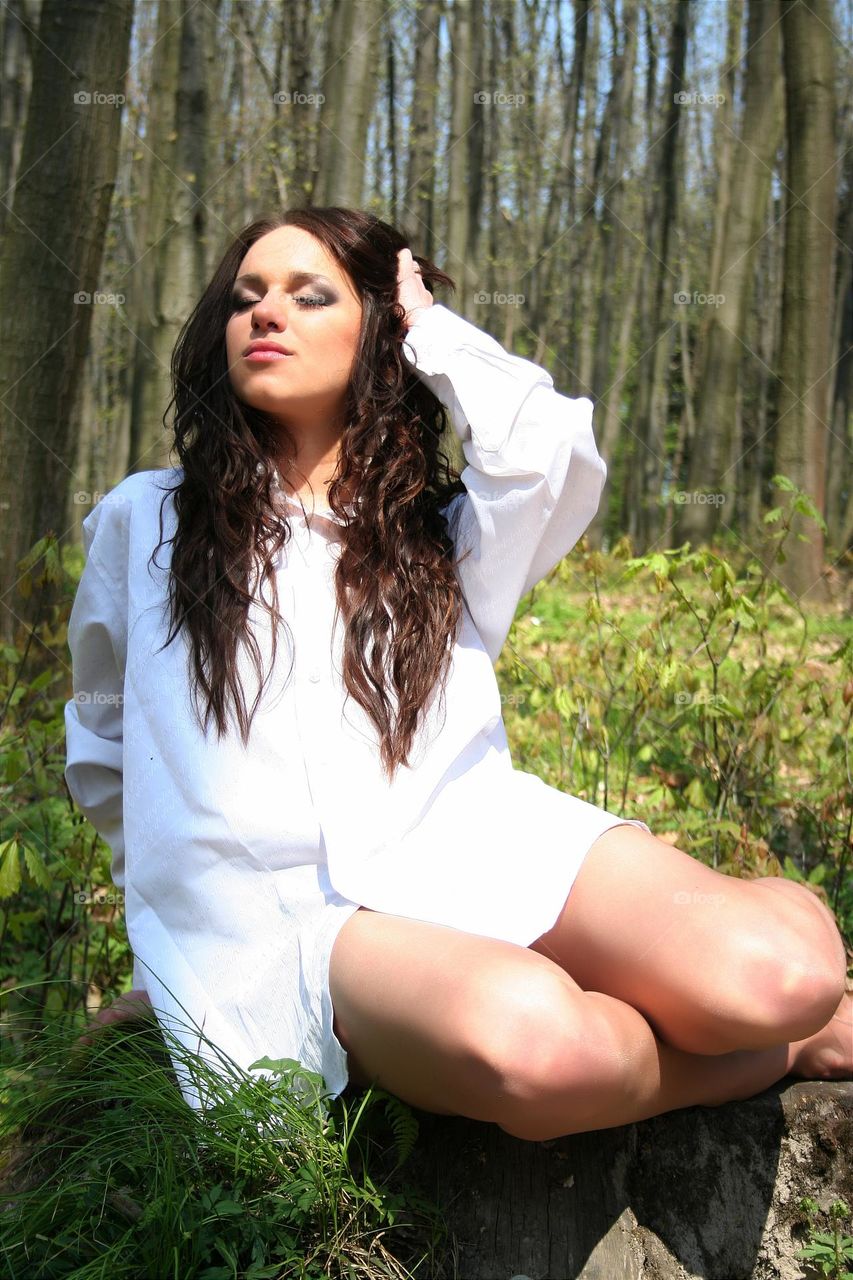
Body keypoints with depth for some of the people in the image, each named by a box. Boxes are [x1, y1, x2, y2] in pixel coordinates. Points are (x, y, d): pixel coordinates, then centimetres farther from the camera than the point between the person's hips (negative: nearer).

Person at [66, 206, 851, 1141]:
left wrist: (426, 324, 9)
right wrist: (181, 881, 22)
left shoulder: (445, 536, 17)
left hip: (475, 848, 2)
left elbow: (550, 449, -7)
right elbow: (102, 748, 27)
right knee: (538, 1048, -36)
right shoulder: (141, 522, 16)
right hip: (288, 916, -1)